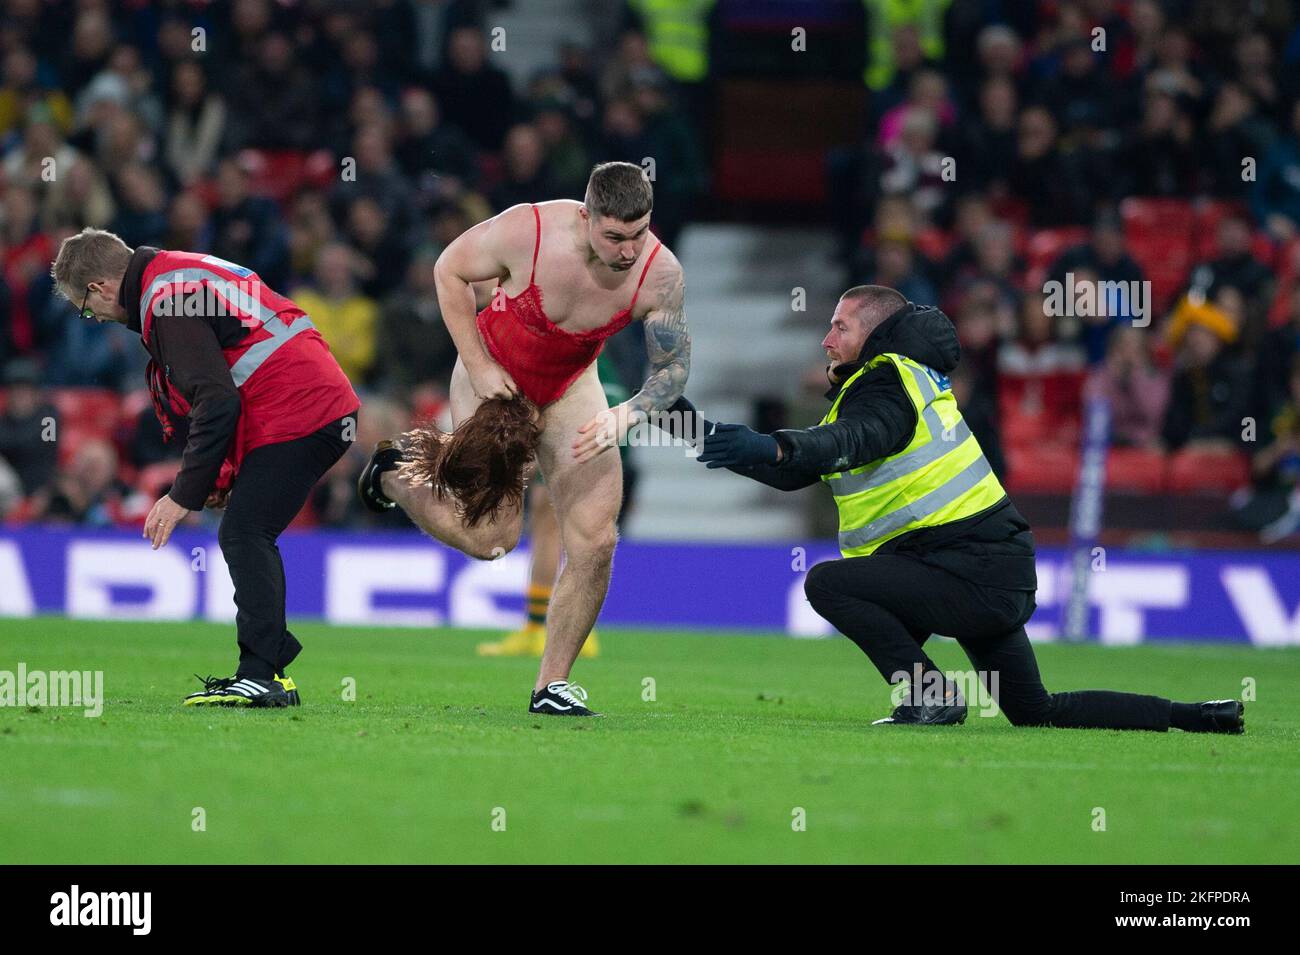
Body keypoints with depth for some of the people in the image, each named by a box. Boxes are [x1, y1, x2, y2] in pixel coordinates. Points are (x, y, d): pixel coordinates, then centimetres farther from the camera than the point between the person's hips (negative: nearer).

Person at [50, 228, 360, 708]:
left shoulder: (166, 302, -12)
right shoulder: (182, 278, 20)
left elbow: (216, 403, -18)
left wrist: (185, 496, -12)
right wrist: (226, 472, 21)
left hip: (296, 415, -10)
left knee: (243, 536, -12)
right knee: (250, 538, 14)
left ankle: (260, 676, -16)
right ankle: (267, 671, 14)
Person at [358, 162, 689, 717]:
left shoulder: (660, 273, -25)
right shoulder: (526, 231, -33)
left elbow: (673, 368, -13)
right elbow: (450, 270, -13)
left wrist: (627, 414, -33)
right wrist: (478, 368, -16)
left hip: (570, 388, 3)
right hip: (494, 374, -3)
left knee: (595, 541, -8)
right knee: (491, 538, -6)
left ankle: (552, 685, 7)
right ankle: (400, 474, 24)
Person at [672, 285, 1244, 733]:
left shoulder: (887, 386, -9)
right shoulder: (878, 385, 21)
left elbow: (850, 442, -34)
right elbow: (799, 471, 21)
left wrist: (772, 447, -49)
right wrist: (711, 436, 15)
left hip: (973, 573, -11)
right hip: (1003, 576, 11)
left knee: (827, 582, -17)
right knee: (1038, 712, 20)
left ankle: (930, 693, -15)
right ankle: (1194, 717, 19)